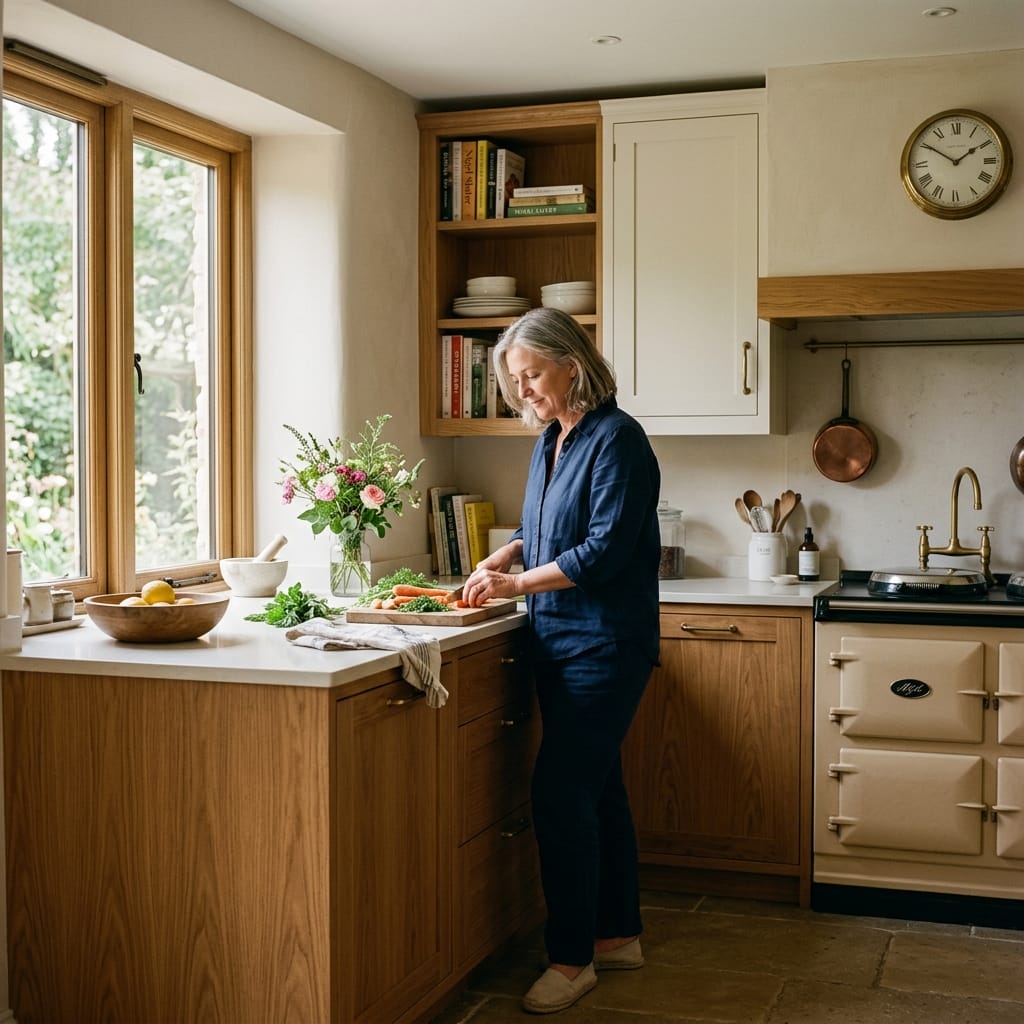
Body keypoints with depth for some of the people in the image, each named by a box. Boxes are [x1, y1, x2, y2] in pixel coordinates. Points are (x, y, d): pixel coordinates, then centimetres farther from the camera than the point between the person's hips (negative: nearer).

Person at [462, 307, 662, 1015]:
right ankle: (619, 934, 27)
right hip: (560, 640, 9)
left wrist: (519, 584, -17)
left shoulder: (617, 439, -14)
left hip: (605, 644, -9)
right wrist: (506, 555, 5)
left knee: (561, 793, -8)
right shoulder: (551, 440, 12)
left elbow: (605, 548, -20)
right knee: (596, 786, 15)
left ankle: (573, 957, 3)